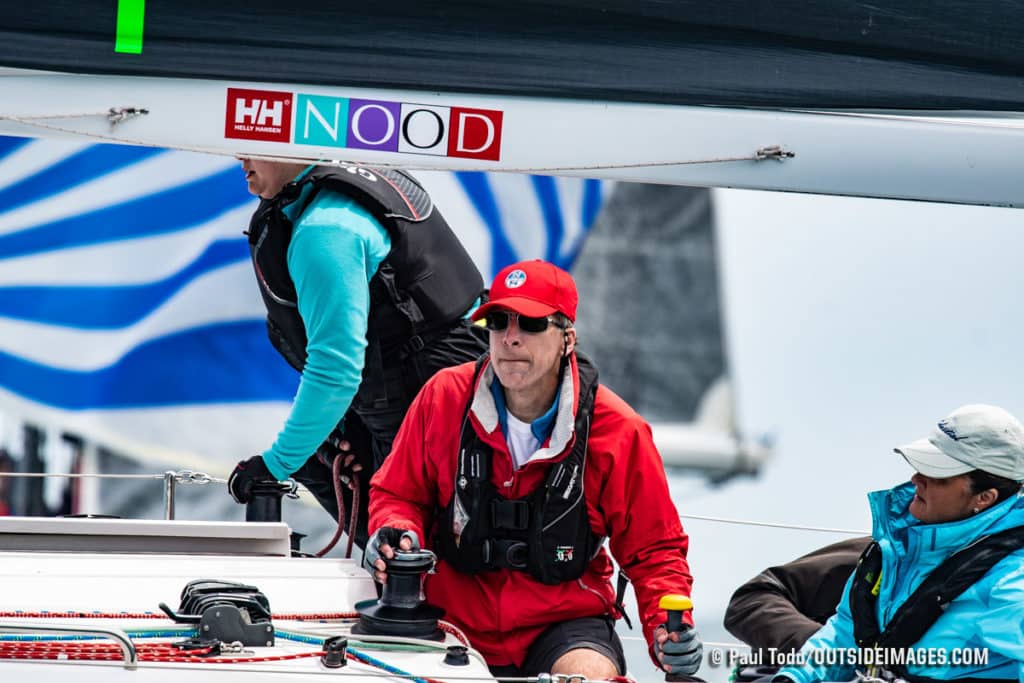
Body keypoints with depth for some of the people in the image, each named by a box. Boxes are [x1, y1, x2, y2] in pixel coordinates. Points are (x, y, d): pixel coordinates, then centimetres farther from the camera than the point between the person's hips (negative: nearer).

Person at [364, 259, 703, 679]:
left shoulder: (619, 433, -7)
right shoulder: (445, 397, -4)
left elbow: (654, 550, 2)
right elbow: (398, 494, 10)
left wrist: (670, 628, -15)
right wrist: (397, 534, -13)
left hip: (568, 623, -3)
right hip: (456, 623, 3)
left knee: (594, 675, -34)